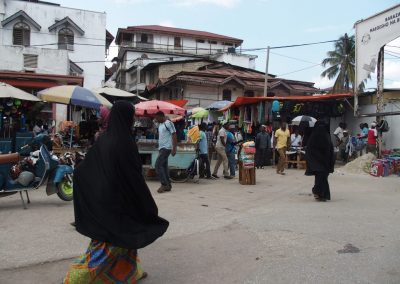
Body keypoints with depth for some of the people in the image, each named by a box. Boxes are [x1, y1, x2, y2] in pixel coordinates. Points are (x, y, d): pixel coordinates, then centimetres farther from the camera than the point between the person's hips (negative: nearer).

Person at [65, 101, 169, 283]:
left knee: (117, 236, 22)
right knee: (110, 242, 4)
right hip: (119, 199, -8)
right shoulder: (126, 142, -20)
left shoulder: (103, 139, 2)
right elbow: (135, 176, -18)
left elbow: (81, 169, 6)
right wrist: (149, 206, -10)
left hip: (103, 197, 8)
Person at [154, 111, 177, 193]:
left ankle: (164, 184, -10)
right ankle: (168, 185, 14)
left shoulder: (168, 123, -10)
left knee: (158, 165, -14)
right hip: (161, 148, 9)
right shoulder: (160, 124, 17)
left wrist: (174, 148, -19)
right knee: (164, 166, 9)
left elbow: (174, 135, -14)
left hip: (166, 148, -9)